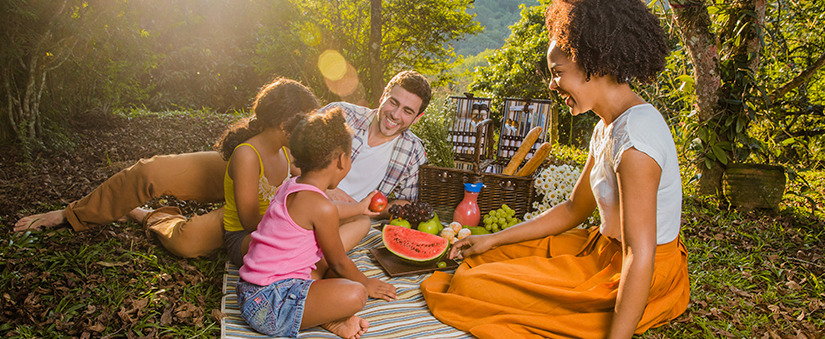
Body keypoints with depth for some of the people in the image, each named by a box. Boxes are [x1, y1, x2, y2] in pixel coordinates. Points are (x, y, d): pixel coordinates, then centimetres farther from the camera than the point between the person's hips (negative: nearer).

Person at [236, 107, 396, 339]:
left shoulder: (290, 187, 8)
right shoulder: (322, 208, -20)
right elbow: (339, 263, -4)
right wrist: (366, 284, 15)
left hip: (251, 293, 11)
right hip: (270, 304, -11)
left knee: (323, 261, 25)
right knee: (355, 295, -25)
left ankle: (323, 314, 1)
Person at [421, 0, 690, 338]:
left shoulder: (634, 132, -26)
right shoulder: (609, 126, 6)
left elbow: (640, 256, -28)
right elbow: (573, 209, 12)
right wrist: (493, 239, 10)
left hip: (634, 284, -9)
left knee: (470, 285, -9)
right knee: (488, 257, 17)